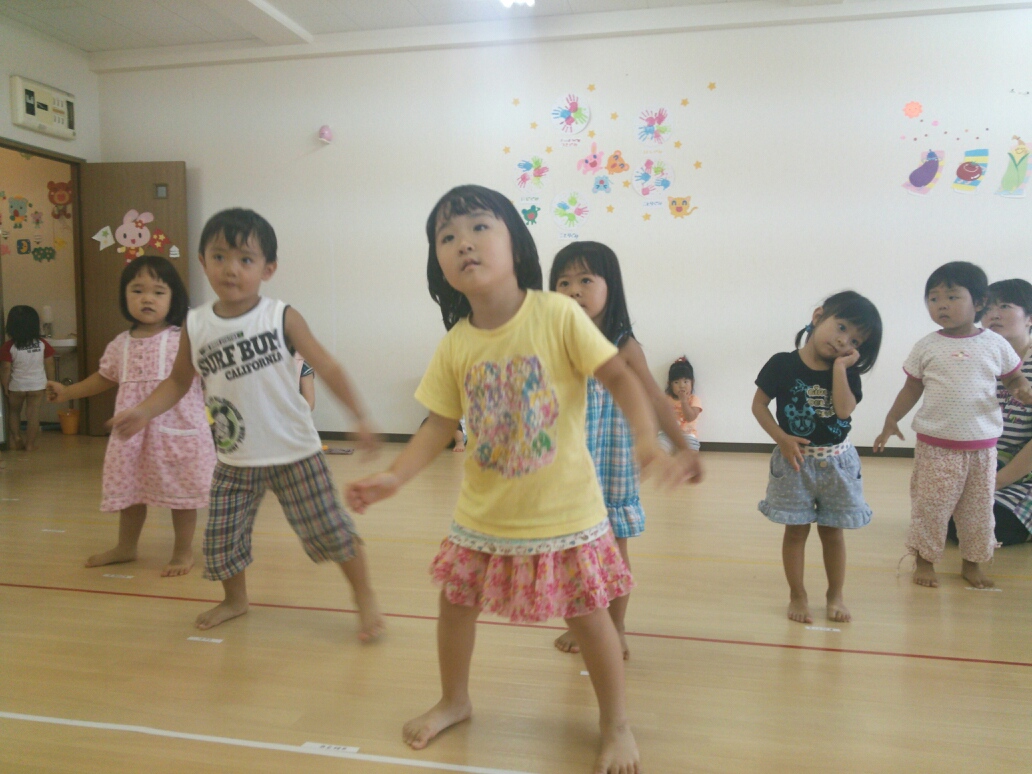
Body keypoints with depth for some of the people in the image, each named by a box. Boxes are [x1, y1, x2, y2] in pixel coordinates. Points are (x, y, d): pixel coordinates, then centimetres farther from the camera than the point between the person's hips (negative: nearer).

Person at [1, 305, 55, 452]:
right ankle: (30, 444, 8)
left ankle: (16, 437, 15)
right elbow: (49, 365, -3)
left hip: (16, 386, -1)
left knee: (14, 412, 22)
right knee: (33, 414, 5)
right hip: (37, 384, 1)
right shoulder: (42, 344, -8)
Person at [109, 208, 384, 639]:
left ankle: (365, 596, 22)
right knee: (221, 539, 10)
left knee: (329, 529, 0)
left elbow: (326, 368, -7)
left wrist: (359, 417, -11)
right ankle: (235, 600, 39)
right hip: (234, 461, 3)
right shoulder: (195, 326, -2)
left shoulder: (281, 318, -10)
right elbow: (179, 380, 11)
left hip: (295, 453, -3)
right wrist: (144, 411, -4)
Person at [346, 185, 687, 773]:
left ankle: (617, 723, 33)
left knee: (587, 615, 8)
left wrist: (647, 436, -29)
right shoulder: (455, 344, -5)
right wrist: (393, 477, -12)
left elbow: (619, 375, -14)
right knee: (456, 602, 17)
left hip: (563, 512, -4)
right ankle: (455, 701, 46)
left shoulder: (557, 315, -16)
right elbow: (441, 425, -1)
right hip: (485, 516, 4)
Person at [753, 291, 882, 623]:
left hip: (837, 463, 2)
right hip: (795, 461, -2)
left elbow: (844, 409, -20)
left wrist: (839, 366, -20)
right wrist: (782, 439, -16)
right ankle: (797, 595, 22)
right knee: (796, 531, 8)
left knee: (833, 531, 13)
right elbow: (759, 404, -6)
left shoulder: (847, 372, -3)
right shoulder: (783, 364, -10)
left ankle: (835, 596, 29)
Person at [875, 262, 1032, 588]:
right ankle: (924, 560, 22)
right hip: (935, 445, -1)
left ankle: (972, 563, 30)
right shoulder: (926, 347, -2)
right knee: (930, 506, 5)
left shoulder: (995, 344, -1)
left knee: (978, 508, 12)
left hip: (981, 446, 1)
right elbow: (912, 389, 4)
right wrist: (891, 421, -3)